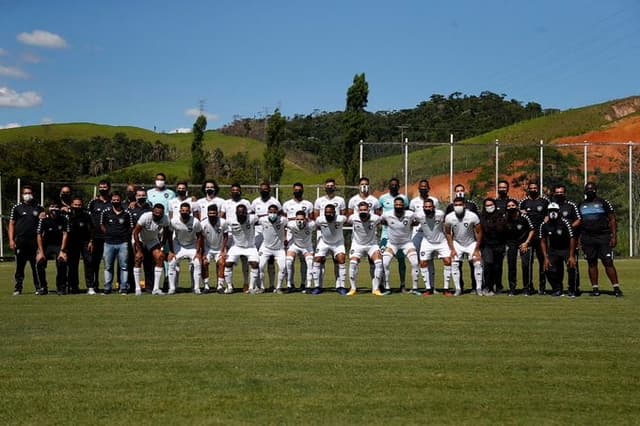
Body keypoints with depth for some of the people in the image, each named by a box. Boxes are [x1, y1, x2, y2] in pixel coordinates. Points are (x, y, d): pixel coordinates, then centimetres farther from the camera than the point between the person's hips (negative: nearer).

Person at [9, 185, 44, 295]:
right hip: (20, 241, -1)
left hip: (34, 241, 1)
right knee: (19, 266, 3)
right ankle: (18, 288, 9)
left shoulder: (38, 208, 13)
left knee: (37, 266, -1)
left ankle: (39, 288, 3)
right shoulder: (17, 208, 9)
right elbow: (11, 224, 7)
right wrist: (11, 240, -2)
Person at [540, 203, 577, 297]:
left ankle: (572, 290, -3)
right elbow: (543, 241, -3)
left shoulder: (565, 223, -22)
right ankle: (557, 289, 11)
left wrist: (571, 256, -21)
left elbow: (572, 239, -18)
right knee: (549, 269, -10)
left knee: (571, 266, -22)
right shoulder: (544, 225, -11)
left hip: (567, 249, -3)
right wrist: (546, 258, -8)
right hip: (553, 249, 3)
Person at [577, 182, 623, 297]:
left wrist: (614, 236, -7)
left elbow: (612, 220, 1)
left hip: (603, 237, -3)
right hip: (587, 238, 3)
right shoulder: (581, 205, 14)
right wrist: (578, 238, 10)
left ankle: (616, 288, -5)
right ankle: (595, 288, 11)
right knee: (592, 263, 5)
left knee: (608, 263, -8)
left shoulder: (604, 203, 3)